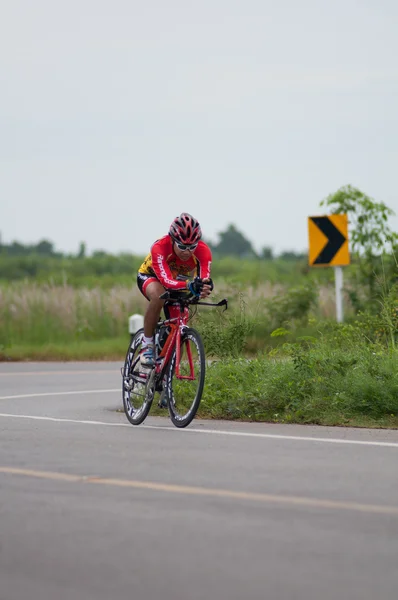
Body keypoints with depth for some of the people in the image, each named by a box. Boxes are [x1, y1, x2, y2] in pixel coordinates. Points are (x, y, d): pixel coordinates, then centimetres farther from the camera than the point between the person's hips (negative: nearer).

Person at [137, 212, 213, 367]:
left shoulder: (203, 250, -31)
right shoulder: (160, 247, -39)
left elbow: (204, 279, -40)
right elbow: (166, 281, -49)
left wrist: (205, 287, -65)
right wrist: (189, 285, -67)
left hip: (179, 280, 4)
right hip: (150, 276, -4)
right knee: (158, 297, -37)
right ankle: (147, 345, -24)